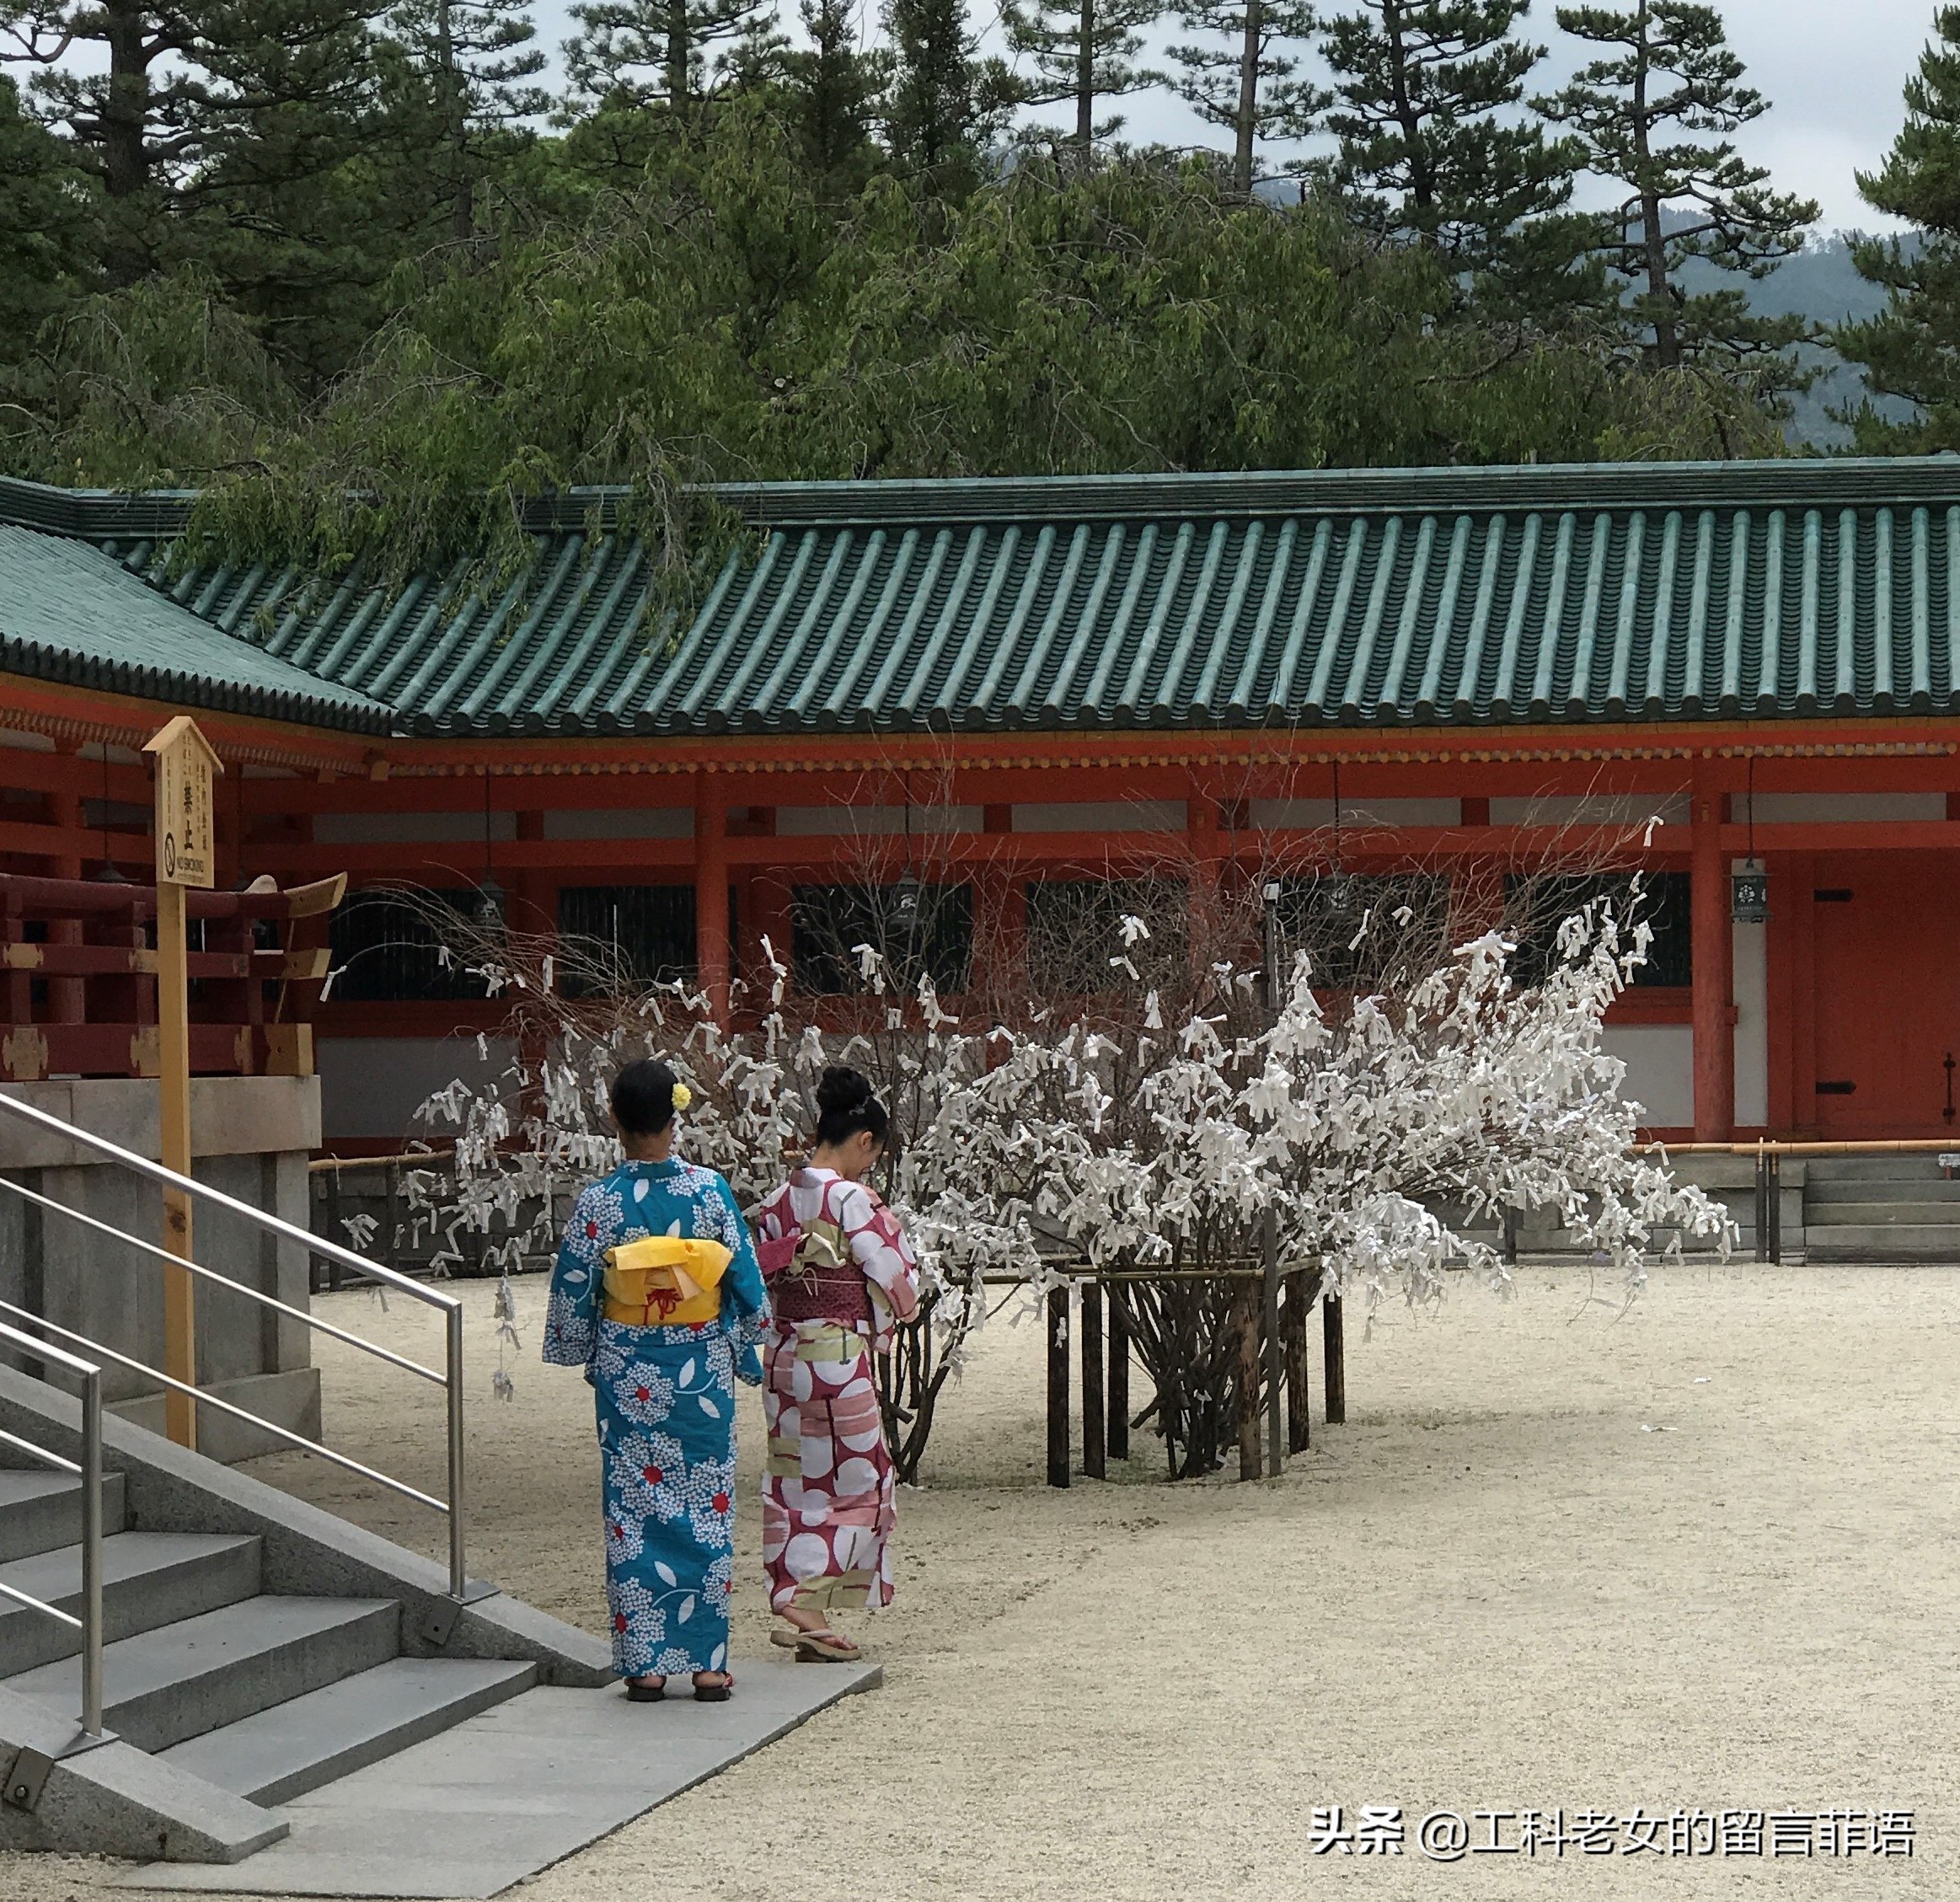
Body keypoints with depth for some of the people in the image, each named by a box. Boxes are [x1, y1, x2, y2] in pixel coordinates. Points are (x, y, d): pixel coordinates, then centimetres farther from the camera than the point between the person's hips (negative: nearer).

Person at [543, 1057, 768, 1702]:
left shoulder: (598, 1203, -10)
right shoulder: (710, 1191, -8)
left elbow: (572, 1295, -3)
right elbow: (747, 1282, -2)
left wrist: (585, 1357, 14)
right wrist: (745, 1353, 13)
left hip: (628, 1377, -1)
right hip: (702, 1372, 1)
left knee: (634, 1511, 6)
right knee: (707, 1508, 8)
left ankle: (645, 1663, 7)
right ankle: (707, 1660, 9)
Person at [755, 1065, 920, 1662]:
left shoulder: (779, 1200, 6)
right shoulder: (851, 1199, -15)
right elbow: (897, 1279, -11)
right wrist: (883, 1323, 8)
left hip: (782, 1357, 7)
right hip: (840, 1358, -7)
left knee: (796, 1480, 13)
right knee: (856, 1482, 3)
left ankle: (793, 1602, 15)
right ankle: (805, 1607, -6)